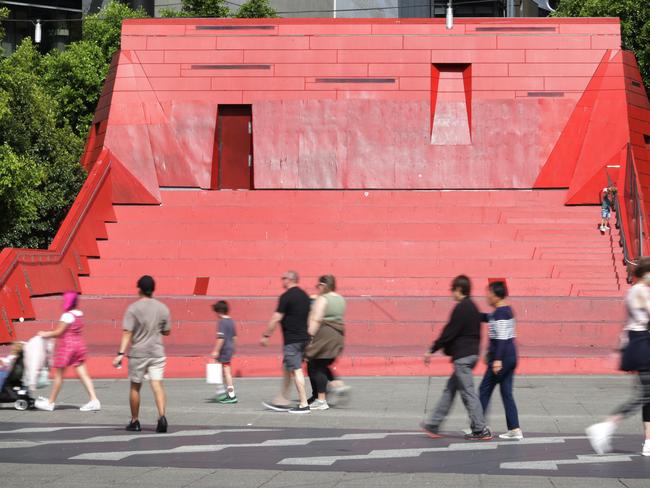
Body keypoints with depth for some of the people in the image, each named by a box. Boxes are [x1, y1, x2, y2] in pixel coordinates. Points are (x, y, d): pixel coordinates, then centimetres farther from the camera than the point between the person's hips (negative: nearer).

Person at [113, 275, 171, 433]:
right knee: (157, 384, -4)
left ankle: (135, 421, 20)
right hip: (157, 353, 2)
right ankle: (162, 416, -24)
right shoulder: (163, 308, 2)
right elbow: (167, 331, 11)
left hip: (138, 353, -2)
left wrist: (120, 353, -15)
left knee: (135, 387, 11)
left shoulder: (133, 308, -8)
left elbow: (127, 333, -13)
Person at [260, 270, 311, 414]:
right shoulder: (305, 296, 14)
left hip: (292, 339, -9)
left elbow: (276, 318, -13)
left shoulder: (286, 296, -12)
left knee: (296, 370, -7)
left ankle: (303, 404, -9)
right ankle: (282, 401, 20)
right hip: (304, 337, 9)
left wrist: (266, 335, -7)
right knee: (287, 369, 16)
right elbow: (309, 317, 20)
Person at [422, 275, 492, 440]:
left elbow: (449, 332, -17)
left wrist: (432, 351, -11)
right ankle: (433, 425, 19)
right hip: (472, 353, 10)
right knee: (450, 389, 14)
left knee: (468, 392, -6)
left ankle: (481, 430, -5)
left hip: (462, 356, -10)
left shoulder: (460, 308, -16)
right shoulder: (473, 308, 13)